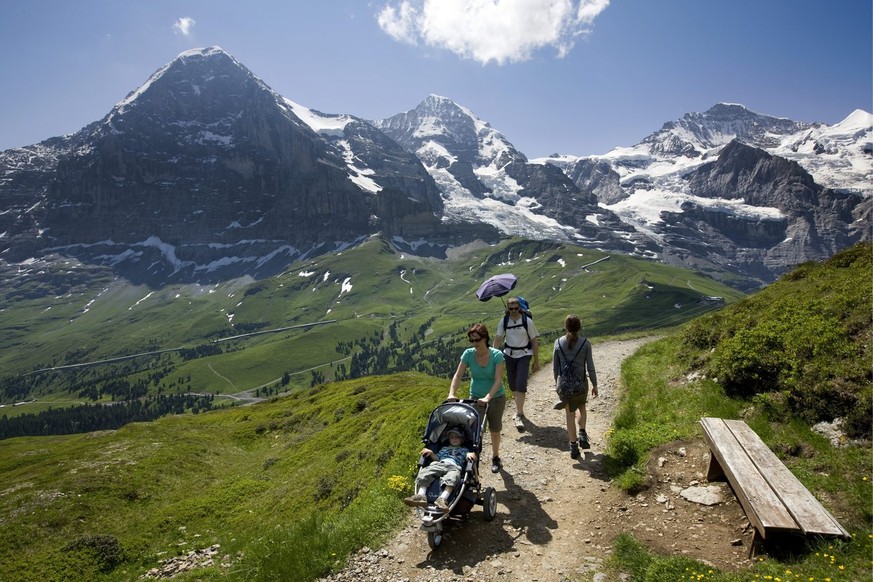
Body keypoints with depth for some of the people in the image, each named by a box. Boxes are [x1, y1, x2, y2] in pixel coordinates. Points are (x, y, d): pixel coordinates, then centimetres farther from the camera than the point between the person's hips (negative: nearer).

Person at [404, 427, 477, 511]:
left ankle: (443, 498, -59)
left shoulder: (463, 450, 34)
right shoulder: (444, 448, 42)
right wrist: (431, 453, 12)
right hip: (439, 465, 3)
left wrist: (470, 455, -10)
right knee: (425, 472, -26)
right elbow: (437, 457, 31)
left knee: (453, 475, -42)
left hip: (454, 467, -3)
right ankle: (421, 495, -40)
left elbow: (468, 454, 13)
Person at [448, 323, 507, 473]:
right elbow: (457, 376, -15)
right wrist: (452, 394, -29)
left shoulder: (497, 355, -21)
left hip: (496, 397, -1)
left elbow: (498, 380, -26)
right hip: (475, 396, 1)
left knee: (494, 429, 12)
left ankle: (495, 458, 34)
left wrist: (488, 397, -37)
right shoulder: (468, 354, -15)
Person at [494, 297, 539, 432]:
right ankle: (519, 409, 31)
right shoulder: (504, 321, -4)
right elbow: (498, 339, -3)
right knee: (512, 385, 11)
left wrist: (536, 361, -3)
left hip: (524, 355, -3)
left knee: (521, 385, -14)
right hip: (509, 354, 3)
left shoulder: (527, 321, -10)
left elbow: (534, 341, -4)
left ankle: (519, 415, -9)